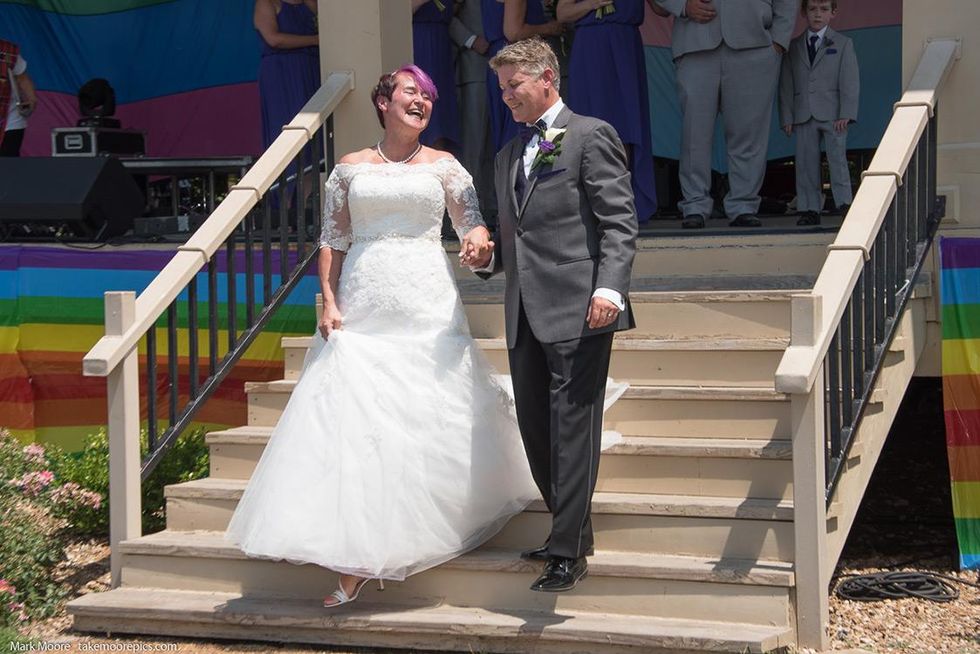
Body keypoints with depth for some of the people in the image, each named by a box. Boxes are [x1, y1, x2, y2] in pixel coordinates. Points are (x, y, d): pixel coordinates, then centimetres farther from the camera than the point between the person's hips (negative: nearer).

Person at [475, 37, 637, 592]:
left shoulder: (591, 136, -1)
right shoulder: (509, 156, 22)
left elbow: (620, 222, -8)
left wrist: (610, 287, -21)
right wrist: (490, 256, 7)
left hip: (578, 310, -8)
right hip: (526, 315, 8)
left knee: (571, 427, -7)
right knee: (535, 427, 10)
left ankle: (570, 551, -4)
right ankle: (571, 529, 23)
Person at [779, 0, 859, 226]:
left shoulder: (843, 44, 7)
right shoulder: (793, 47, 11)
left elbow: (850, 81, 0)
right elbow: (786, 84, 9)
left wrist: (846, 114, -10)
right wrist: (787, 117, 1)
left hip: (832, 114, -2)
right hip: (803, 115, 2)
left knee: (837, 158, -5)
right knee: (806, 162, 1)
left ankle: (844, 203, -1)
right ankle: (810, 209, 5)